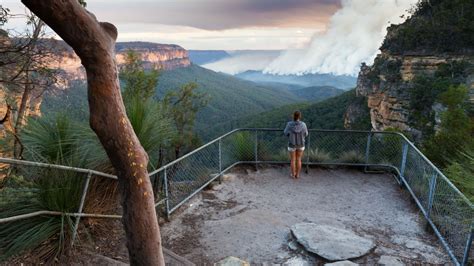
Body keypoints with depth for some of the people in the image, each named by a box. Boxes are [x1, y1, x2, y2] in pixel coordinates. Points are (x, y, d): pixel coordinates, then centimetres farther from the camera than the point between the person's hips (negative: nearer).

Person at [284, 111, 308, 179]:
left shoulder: (289, 124, -21)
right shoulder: (303, 124, -19)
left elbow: (286, 133, -5)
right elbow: (305, 134, -3)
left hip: (292, 144, -1)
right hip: (301, 144, 1)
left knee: (293, 160, 17)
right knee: (298, 160, 19)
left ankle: (293, 175, 29)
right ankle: (297, 174, 30)